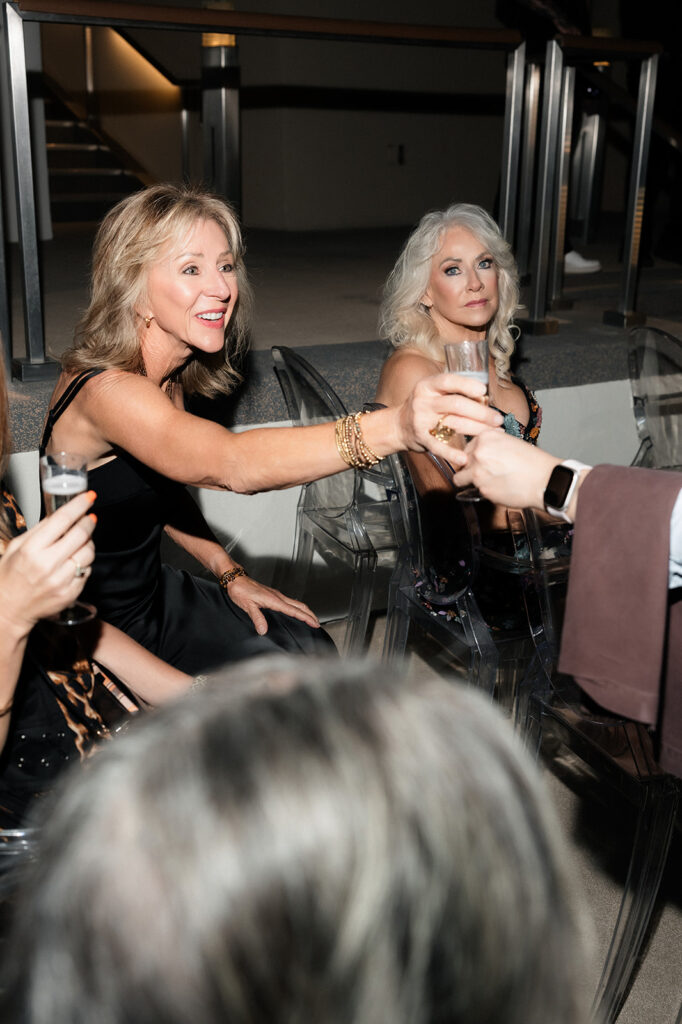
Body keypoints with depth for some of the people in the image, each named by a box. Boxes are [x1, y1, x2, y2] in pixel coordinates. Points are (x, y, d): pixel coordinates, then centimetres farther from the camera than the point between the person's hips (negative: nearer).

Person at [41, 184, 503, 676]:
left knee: (309, 645, 4)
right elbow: (229, 463, -50)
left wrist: (230, 575, 3)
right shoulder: (105, 391, -31)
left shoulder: (168, 376, -1)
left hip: (152, 590, 8)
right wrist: (393, 426, -63)